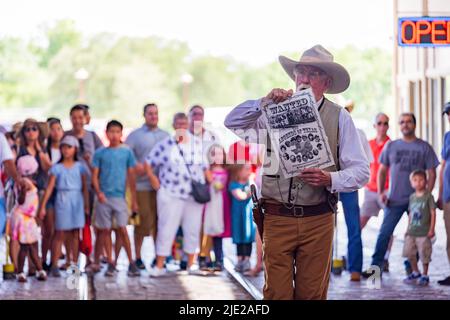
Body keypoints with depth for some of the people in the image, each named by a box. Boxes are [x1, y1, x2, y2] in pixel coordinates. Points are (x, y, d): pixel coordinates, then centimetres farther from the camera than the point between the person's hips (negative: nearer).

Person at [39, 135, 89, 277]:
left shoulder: (80, 167, 6)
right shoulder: (57, 168, 2)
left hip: (77, 201, 1)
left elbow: (85, 187, 7)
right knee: (60, 234, -2)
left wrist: (87, 205, 2)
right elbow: (50, 188, -1)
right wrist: (43, 206, -6)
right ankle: (54, 265, 0)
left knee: (75, 233, 4)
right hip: (62, 200, -1)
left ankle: (74, 263, 11)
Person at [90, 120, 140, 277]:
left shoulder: (127, 152, 3)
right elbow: (95, 176, 2)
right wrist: (98, 192, -14)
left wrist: (134, 199, 5)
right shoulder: (100, 153, 2)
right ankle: (96, 262, 15)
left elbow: (131, 176, 6)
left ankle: (131, 263, 0)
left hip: (120, 197, 0)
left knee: (122, 229, -6)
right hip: (104, 197, 0)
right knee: (104, 231, 6)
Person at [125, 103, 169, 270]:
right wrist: (135, 166, -19)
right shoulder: (135, 135, 4)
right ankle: (137, 257, 6)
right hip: (142, 185, -4)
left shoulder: (165, 136, 16)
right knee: (143, 221, -4)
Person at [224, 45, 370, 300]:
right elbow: (232, 123, 3)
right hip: (277, 218, 0)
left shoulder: (339, 118, 4)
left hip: (318, 220, 0)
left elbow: (361, 171, 2)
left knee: (312, 294, 3)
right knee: (276, 293, -1)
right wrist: (264, 102, -10)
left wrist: (329, 179, -17)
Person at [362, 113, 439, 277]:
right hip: (394, 200, 1)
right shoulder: (391, 146, 9)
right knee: (384, 233, -6)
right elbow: (382, 171, 14)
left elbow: (431, 174, 2)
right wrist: (381, 192, 2)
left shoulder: (424, 147, 3)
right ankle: (376, 267, -6)